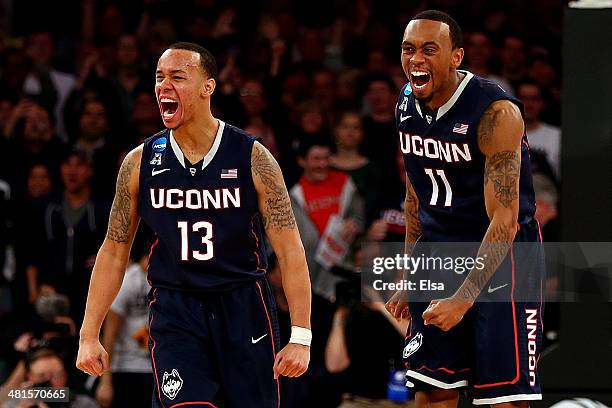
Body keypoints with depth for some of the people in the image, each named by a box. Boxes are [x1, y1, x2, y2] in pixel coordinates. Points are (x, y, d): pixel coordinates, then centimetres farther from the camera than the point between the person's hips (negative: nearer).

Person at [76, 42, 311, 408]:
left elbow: (290, 250, -7)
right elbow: (114, 251, 9)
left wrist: (301, 337, -14)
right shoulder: (140, 162, 0)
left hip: (244, 308, -1)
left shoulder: (252, 158, -6)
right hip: (173, 312, 1)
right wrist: (89, 336, 4)